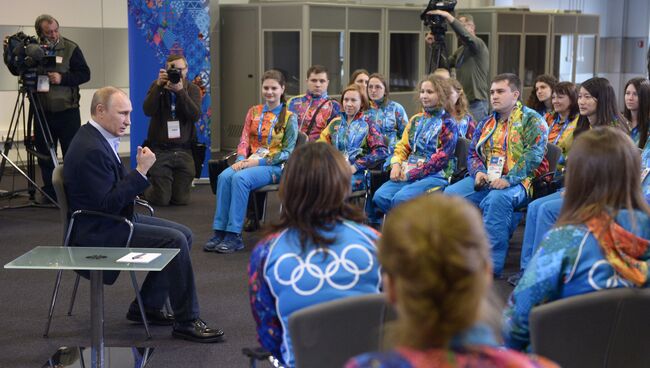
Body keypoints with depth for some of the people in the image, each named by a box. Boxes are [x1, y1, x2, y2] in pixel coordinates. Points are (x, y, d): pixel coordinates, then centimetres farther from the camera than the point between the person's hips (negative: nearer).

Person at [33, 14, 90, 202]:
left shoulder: (71, 48, -4)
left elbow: (84, 74, -5)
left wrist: (62, 78, -17)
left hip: (67, 111, -3)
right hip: (42, 111, 3)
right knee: (44, 154, 10)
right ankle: (49, 192, 21)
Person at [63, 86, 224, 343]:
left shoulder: (98, 138, 9)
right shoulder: (91, 149, -23)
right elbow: (108, 204, -25)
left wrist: (140, 169, 1)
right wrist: (141, 171, -23)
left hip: (115, 219, 11)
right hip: (99, 232, -11)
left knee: (184, 234, 7)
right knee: (175, 241, -20)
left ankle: (147, 307, 12)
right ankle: (186, 322, -10)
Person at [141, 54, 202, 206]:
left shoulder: (192, 89, 5)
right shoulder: (157, 86, 4)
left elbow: (195, 115, -13)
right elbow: (148, 111, -13)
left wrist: (181, 91, -23)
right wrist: (159, 86, -22)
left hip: (184, 151, 2)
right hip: (160, 151, -1)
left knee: (181, 200, 2)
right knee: (160, 200, -4)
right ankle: (144, 188, 28)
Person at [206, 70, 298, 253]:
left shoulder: (289, 118, 3)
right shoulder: (253, 112, 16)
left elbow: (287, 152, -4)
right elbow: (244, 141, 12)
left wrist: (259, 161, -15)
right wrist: (241, 159, -10)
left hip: (273, 166, -4)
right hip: (250, 162, 4)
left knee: (240, 178, -34)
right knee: (224, 176, -29)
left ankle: (234, 235, -33)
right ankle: (220, 232, -30)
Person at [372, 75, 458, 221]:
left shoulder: (448, 124, 0)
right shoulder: (416, 120, 20)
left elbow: (442, 158, -8)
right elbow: (403, 146, 20)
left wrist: (411, 174, -12)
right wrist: (396, 164, -3)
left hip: (435, 175, -6)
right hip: (407, 174, 6)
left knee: (401, 199, -32)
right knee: (380, 196, -21)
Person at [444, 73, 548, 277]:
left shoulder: (532, 120, 2)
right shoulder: (486, 123, 23)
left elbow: (533, 156, -11)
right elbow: (473, 153, 23)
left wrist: (508, 179, -24)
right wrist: (478, 172, -1)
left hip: (516, 182, -6)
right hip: (484, 179, 6)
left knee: (497, 198, -38)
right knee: (451, 193, -19)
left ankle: (491, 263, -35)